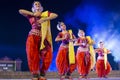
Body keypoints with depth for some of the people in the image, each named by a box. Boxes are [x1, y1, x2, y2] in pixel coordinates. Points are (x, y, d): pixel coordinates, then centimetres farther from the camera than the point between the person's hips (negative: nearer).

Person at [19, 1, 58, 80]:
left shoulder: (46, 13, 17)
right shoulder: (31, 15, 15)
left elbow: (55, 15, 2)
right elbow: (20, 11, 3)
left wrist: (44, 19, -10)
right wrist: (34, 14, 1)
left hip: (43, 38, 1)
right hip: (33, 37, -1)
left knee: (48, 55, -12)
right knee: (33, 56, -8)